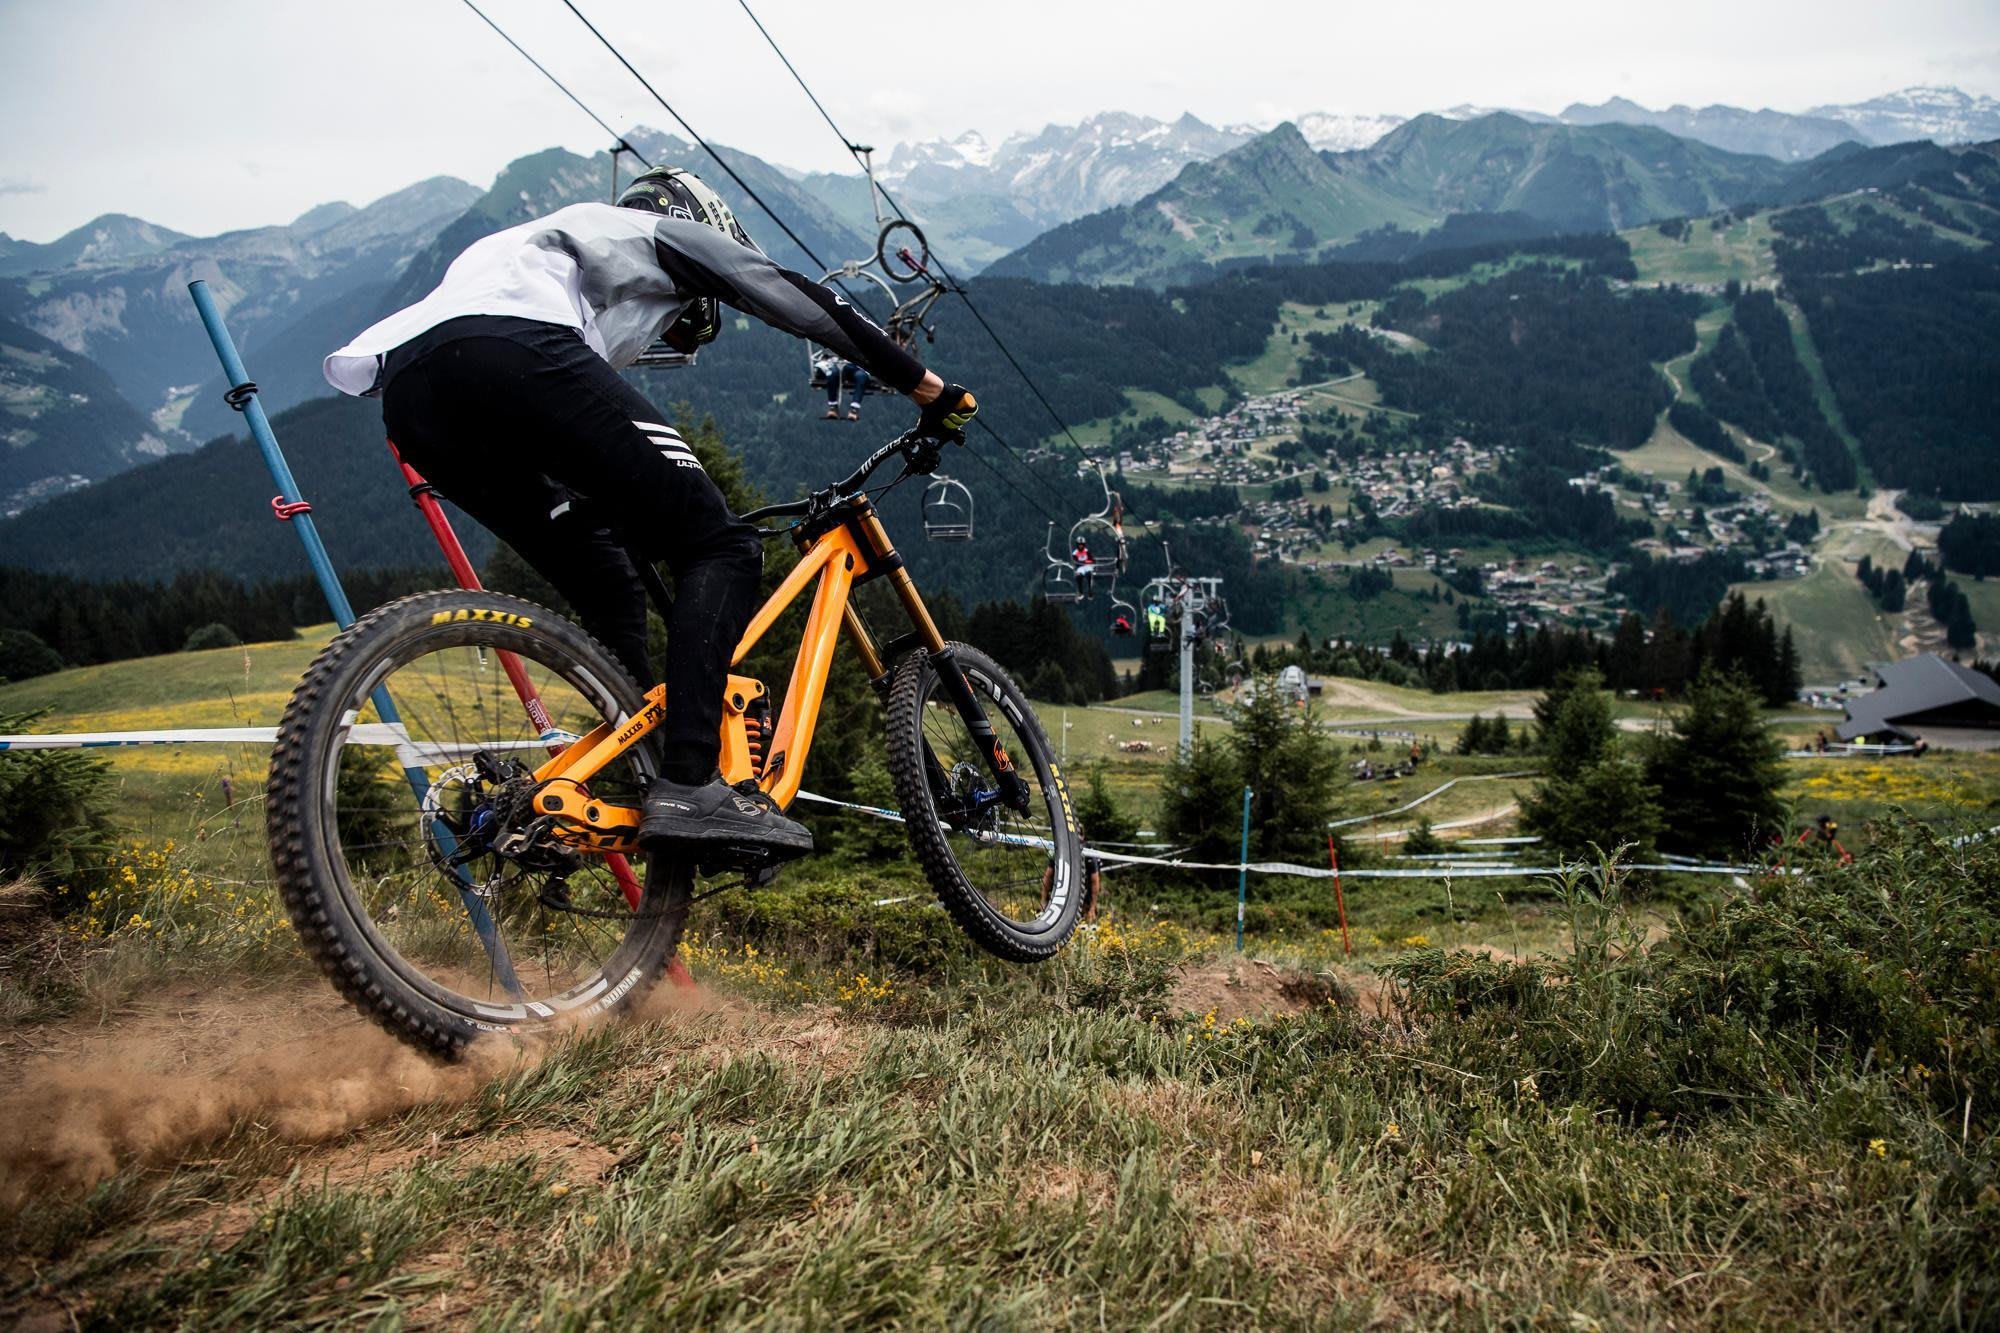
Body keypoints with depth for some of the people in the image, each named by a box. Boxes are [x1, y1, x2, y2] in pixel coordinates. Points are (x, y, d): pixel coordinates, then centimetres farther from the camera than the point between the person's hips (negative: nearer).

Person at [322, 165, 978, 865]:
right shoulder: (671, 231, 29)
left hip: (407, 398, 8)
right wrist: (930, 389, 28)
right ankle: (688, 787, -19)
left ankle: (641, 772, 14)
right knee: (720, 547, -4)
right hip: (510, 353, -8)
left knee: (606, 588, 19)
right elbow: (805, 303, 23)